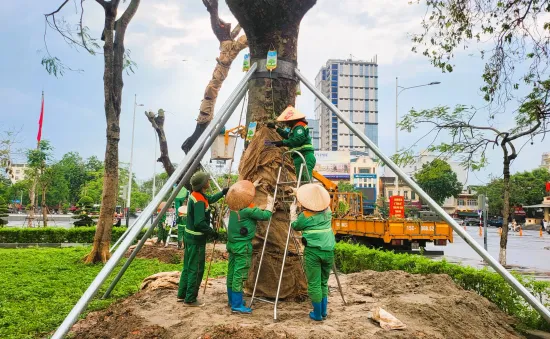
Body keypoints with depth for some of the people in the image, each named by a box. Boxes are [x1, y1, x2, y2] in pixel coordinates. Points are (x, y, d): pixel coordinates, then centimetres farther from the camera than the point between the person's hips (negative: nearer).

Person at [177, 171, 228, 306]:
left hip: (189, 235, 10)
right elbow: (199, 223, -28)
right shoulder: (199, 201, -24)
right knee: (196, 269, 1)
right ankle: (190, 299, 9)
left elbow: (210, 199, 25)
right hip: (197, 238, -10)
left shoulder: (195, 195, 6)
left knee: (188, 267, 18)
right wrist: (212, 232, -15)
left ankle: (182, 295, 29)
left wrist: (223, 192, 22)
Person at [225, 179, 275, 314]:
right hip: (243, 246, -8)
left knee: (231, 273, 15)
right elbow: (265, 215, -16)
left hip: (232, 243, 8)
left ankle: (232, 300, 29)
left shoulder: (233, 207, 3)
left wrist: (253, 186, 31)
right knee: (239, 275, -3)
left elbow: (238, 194, 25)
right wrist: (270, 202, 1)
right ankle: (237, 305, 2)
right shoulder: (248, 210, -21)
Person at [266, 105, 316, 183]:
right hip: (301, 158, 11)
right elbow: (287, 135, 42)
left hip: (304, 157, -11)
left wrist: (283, 143, -23)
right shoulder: (295, 127, 24)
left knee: (306, 181, -20)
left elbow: (298, 139, -25)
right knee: (300, 180, 9)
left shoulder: (299, 127, -8)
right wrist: (276, 128, 45)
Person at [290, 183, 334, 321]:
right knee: (324, 282, 19)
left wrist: (293, 211, 28)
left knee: (314, 284, 5)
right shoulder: (328, 212, 8)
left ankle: (317, 314, 11)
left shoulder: (305, 215, -5)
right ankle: (323, 311, 24)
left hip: (313, 251, -5)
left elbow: (295, 225, 13)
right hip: (328, 251, 5)